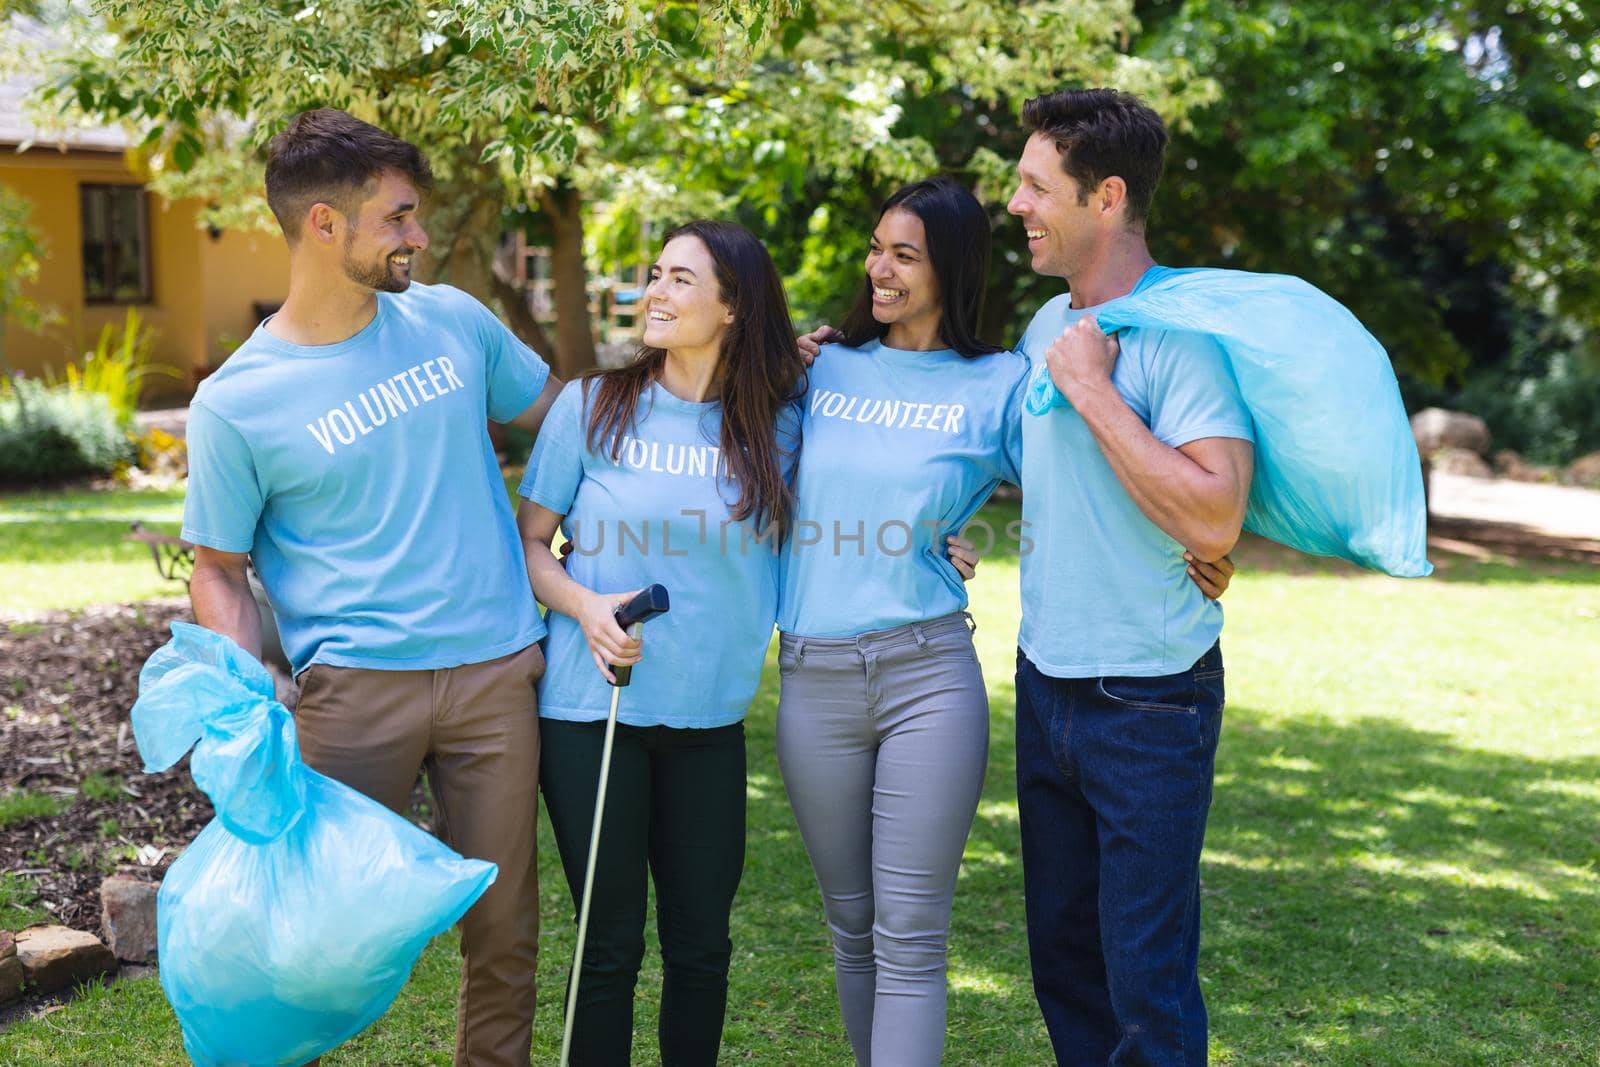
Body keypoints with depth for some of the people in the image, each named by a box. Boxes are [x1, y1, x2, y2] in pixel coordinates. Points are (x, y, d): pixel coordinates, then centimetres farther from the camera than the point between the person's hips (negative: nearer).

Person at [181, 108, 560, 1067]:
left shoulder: (451, 320, 6)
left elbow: (558, 408, 21)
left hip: (497, 671, 3)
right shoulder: (236, 403, -5)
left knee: (505, 926, 8)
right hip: (355, 686, -3)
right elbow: (220, 570, 1)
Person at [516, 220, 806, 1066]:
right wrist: (583, 606, -15)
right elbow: (528, 541, 3)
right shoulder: (593, 406, -3)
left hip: (709, 716, 2)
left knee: (701, 942, 10)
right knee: (610, 942, 6)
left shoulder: (775, 425, 2)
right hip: (591, 709, -2)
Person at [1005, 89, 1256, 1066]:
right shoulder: (1047, 325, 7)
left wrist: (1091, 389, -23)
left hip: (1147, 701, -8)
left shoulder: (1182, 332, -17)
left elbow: (1213, 519, -29)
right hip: (1044, 683, 8)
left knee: (1147, 986, 0)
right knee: (1063, 956, 18)